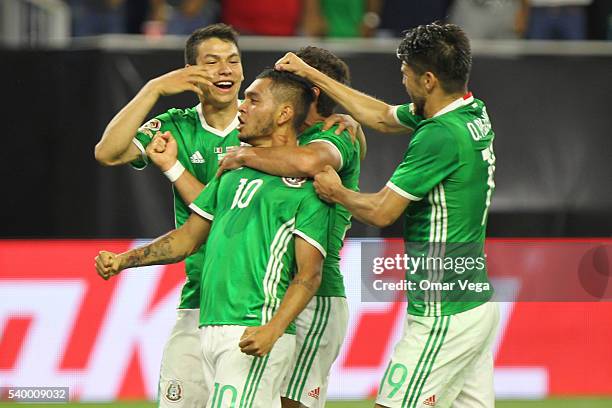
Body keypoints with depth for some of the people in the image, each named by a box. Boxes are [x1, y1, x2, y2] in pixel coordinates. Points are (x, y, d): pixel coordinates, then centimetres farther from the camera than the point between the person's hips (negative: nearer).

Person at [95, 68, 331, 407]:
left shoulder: (304, 185, -3)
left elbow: (309, 274, -9)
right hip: (211, 328, 7)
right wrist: (124, 260, 11)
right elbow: (189, 236, 24)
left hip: (254, 332, -7)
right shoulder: (232, 171, 20)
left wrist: (272, 330, -23)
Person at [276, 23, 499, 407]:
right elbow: (382, 116, 23)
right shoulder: (474, 114, 9)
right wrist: (311, 73, 25)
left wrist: (337, 192, 4)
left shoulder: (440, 136, -20)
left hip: (443, 315, -10)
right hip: (479, 302, 10)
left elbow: (382, 211, -16)